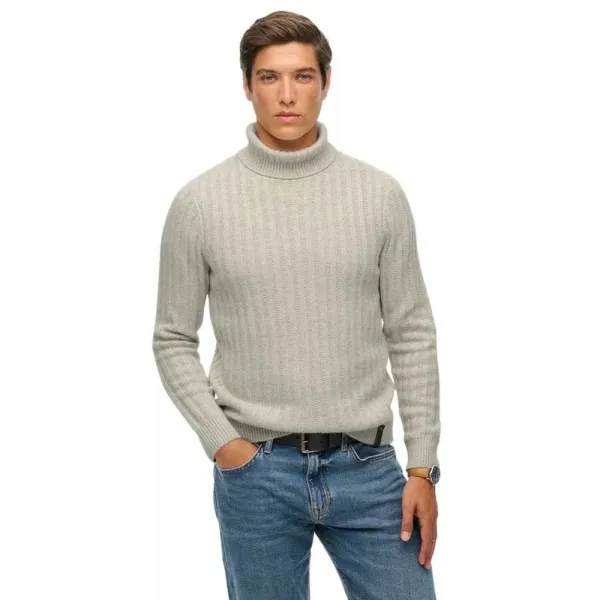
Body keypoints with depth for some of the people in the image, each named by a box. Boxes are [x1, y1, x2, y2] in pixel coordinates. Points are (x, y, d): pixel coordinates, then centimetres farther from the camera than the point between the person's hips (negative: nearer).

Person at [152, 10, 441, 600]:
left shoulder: (380, 194, 0)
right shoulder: (200, 202, -3)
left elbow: (411, 334, 3)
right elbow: (174, 341, 3)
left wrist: (422, 467, -1)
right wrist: (220, 441, -8)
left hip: (366, 466, 1)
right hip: (256, 470, -1)